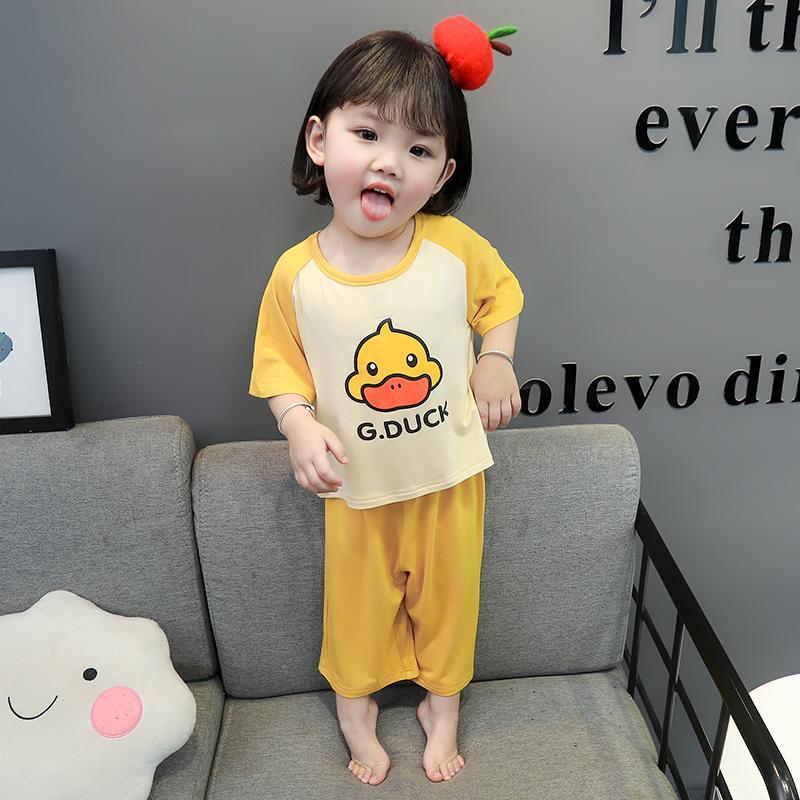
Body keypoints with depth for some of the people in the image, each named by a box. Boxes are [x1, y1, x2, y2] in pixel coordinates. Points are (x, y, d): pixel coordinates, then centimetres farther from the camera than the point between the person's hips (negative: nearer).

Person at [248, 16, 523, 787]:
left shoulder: (455, 247, -15)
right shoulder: (296, 274, -17)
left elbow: (500, 292, 6)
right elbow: (280, 366, -6)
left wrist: (497, 359, -8)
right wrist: (301, 425, -23)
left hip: (449, 471, 1)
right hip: (358, 484, -1)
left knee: (448, 594, 20)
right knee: (358, 602, 19)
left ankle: (443, 701, 47)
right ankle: (353, 702, 48)